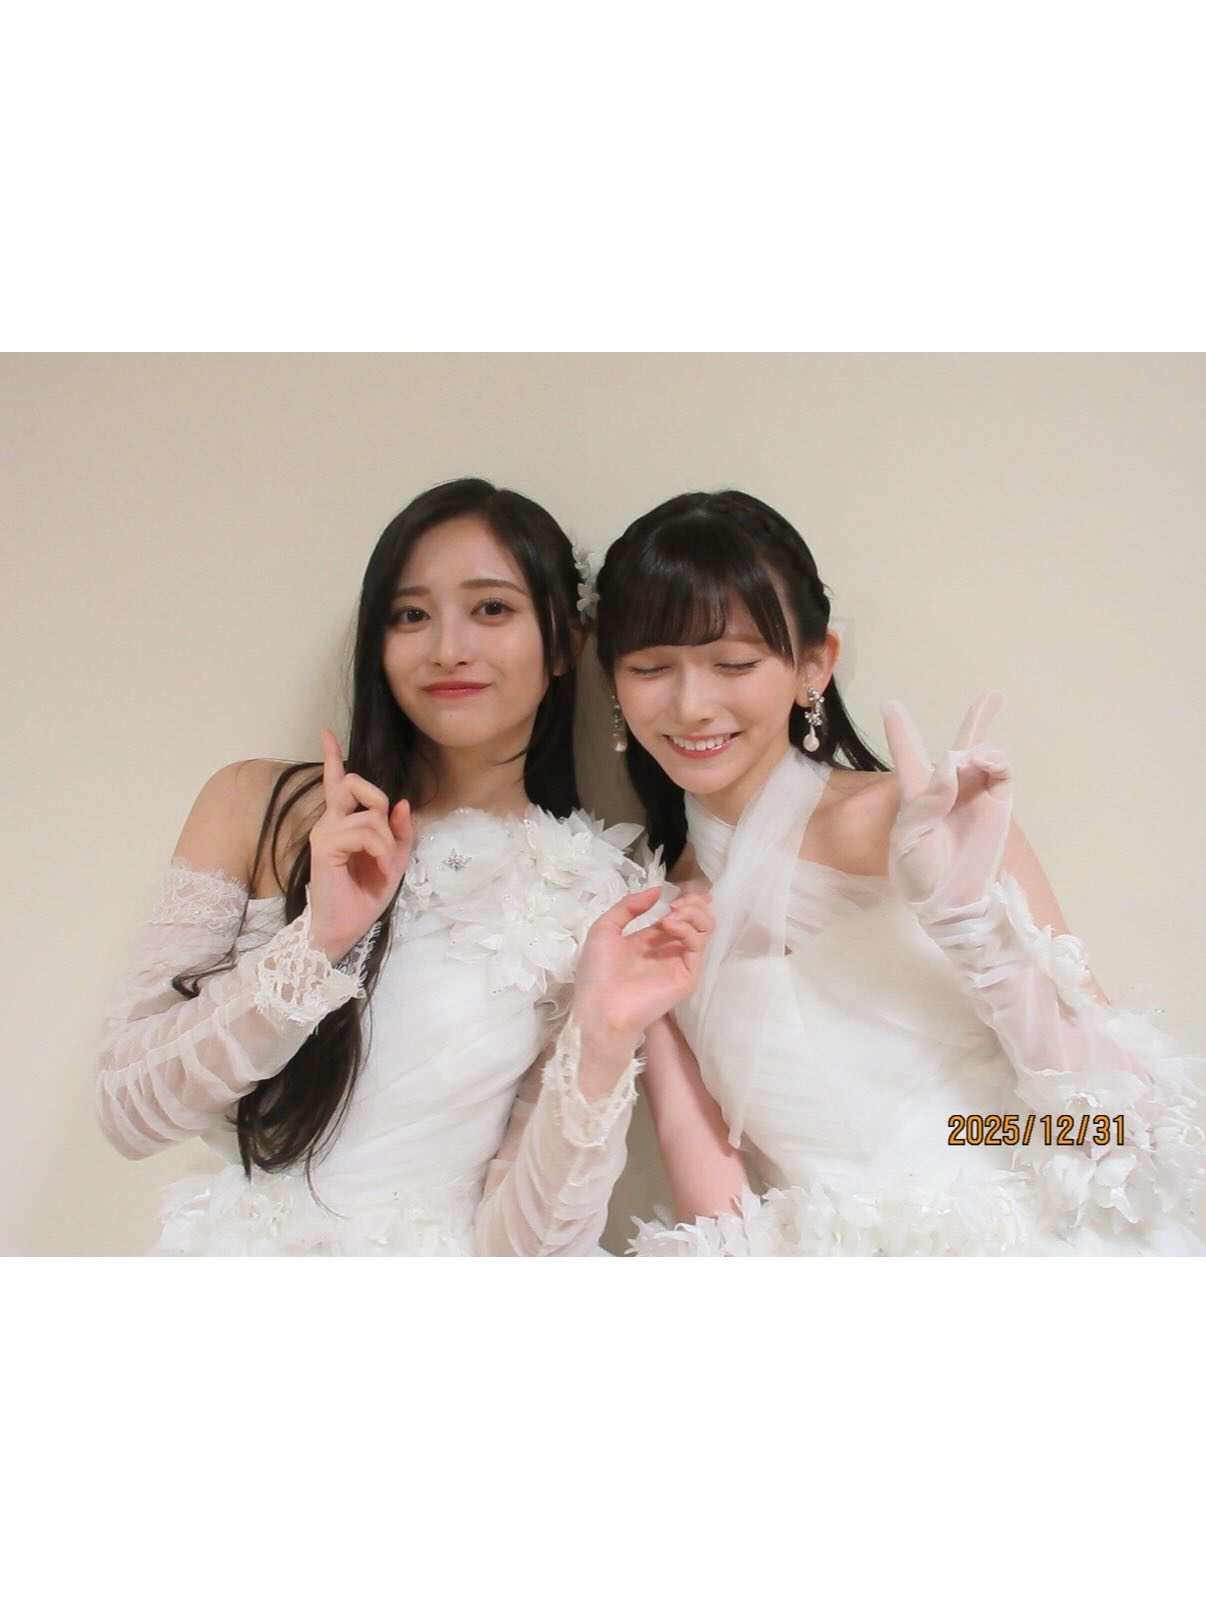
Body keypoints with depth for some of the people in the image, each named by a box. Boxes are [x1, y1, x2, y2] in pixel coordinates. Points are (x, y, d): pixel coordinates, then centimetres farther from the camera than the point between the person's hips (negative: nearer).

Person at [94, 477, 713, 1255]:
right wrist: (318, 941, -15)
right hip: (232, 1253, 2)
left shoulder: (606, 905, -2)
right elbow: (128, 1106, -4)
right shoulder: (258, 806, 0)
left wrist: (602, 1042, -19)